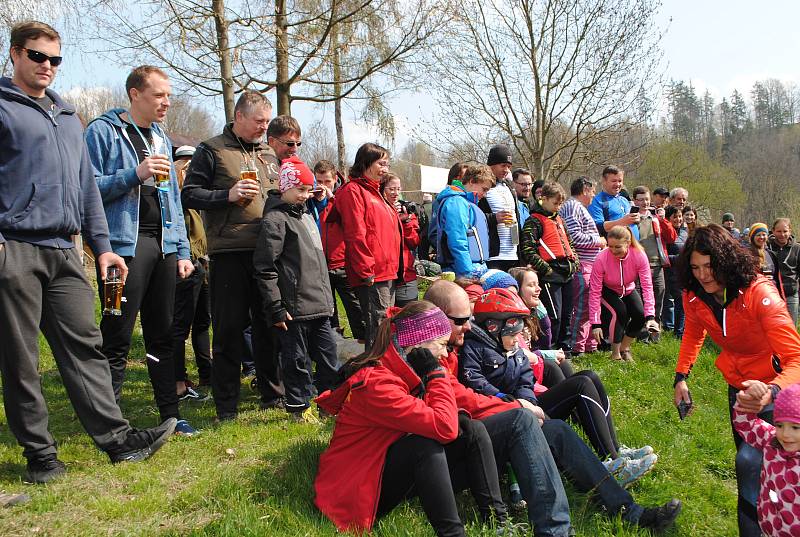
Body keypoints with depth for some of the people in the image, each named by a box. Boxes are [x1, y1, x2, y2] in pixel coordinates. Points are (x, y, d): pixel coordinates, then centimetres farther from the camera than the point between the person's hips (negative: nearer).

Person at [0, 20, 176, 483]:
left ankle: (117, 436, 5)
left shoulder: (68, 117, 21)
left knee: (84, 345, 3)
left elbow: (87, 185, 21)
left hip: (64, 251, 5)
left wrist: (102, 245, 15)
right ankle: (40, 452, 13)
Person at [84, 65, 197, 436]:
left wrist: (182, 250, 13)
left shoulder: (161, 138, 19)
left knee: (163, 335, 11)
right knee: (117, 339, -3)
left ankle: (170, 414, 19)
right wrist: (135, 174, -19)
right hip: (125, 245, -6)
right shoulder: (103, 131, -1)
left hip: (163, 245, 7)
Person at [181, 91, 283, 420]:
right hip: (229, 253, -5)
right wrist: (228, 195, -17)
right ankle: (226, 406, 12)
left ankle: (271, 393, 26)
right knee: (229, 329, 0)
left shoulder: (267, 153, 18)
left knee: (269, 324, 12)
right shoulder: (212, 150, 1)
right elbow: (189, 195, -4)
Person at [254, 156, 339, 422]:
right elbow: (265, 268, -15)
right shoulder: (275, 219, -10)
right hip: (295, 308, -8)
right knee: (297, 358, 3)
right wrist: (275, 307, -16)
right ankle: (298, 406, 18)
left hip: (319, 305, 9)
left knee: (328, 354, 14)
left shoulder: (306, 215, 18)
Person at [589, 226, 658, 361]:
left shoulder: (639, 256, -29)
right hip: (607, 291, -3)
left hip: (628, 289, 3)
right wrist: (596, 323, -31)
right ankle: (615, 352, -7)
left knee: (640, 315, -18)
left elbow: (647, 287, -28)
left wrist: (650, 317, -36)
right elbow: (594, 292, -30)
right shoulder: (601, 259, -33)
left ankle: (624, 347, 10)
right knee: (619, 312, -28)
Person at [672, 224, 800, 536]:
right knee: (747, 459, 20)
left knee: (750, 462, -22)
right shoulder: (694, 296, -13)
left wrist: (771, 393, -55)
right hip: (738, 387, 6)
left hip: (774, 387, -6)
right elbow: (693, 335, 9)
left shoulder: (759, 293, -30)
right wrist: (681, 376, -3)